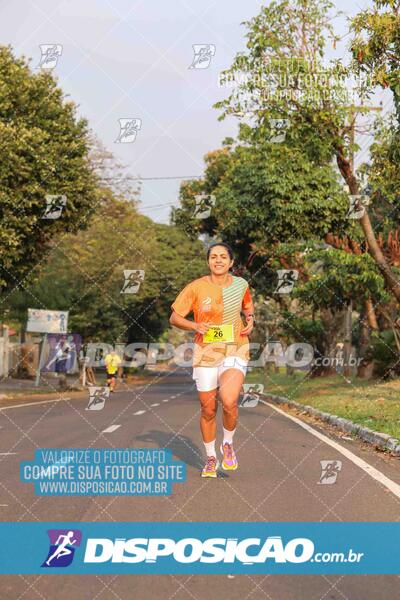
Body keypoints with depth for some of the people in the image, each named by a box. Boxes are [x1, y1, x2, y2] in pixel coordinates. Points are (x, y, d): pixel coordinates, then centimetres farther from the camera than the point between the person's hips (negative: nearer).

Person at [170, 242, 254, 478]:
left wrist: (250, 320, 3)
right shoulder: (196, 287, -5)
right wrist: (195, 326, -17)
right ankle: (211, 458, 28)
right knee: (208, 409, 6)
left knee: (229, 401, -23)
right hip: (206, 352, 0)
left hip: (236, 351, 0)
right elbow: (174, 318, 1)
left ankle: (228, 443, 7)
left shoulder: (241, 284, 2)